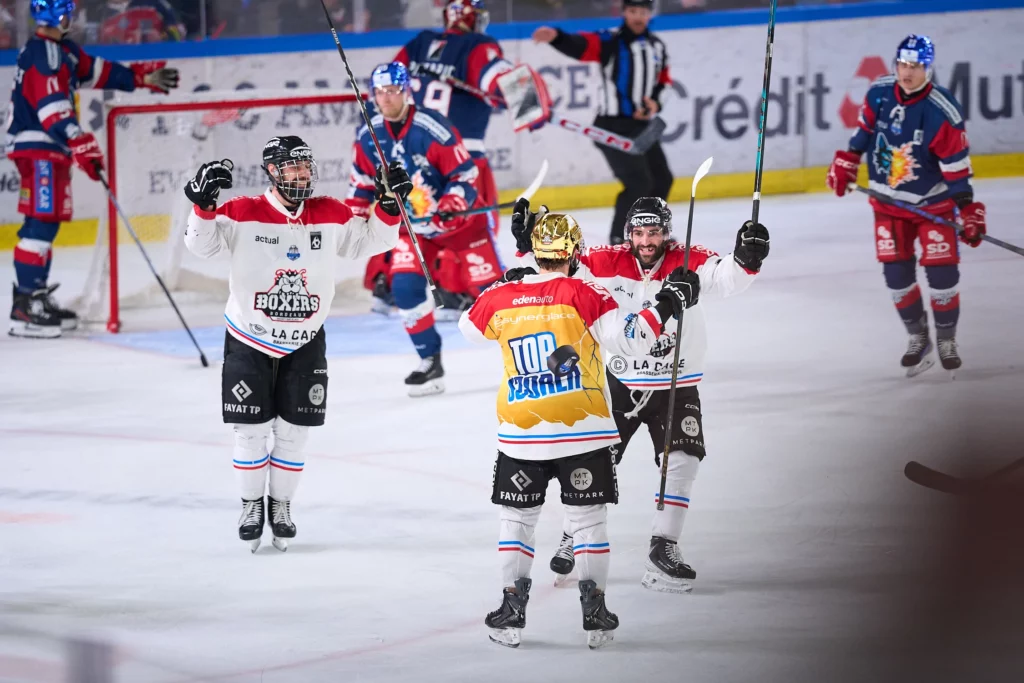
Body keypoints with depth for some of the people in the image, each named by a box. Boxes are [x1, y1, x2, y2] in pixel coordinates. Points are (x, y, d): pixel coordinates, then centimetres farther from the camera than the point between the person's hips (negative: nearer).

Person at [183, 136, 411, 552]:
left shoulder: (330, 216, -4)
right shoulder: (243, 214, -13)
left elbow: (370, 242, 5)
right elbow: (202, 246, -14)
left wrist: (389, 205, -9)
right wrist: (203, 205, -29)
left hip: (305, 343, 2)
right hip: (248, 340, -2)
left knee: (293, 430, 7)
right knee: (251, 428, 2)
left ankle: (281, 505, 24)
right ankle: (252, 505, 20)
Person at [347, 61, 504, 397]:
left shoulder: (433, 129, -23)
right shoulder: (368, 137, -5)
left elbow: (465, 174, -19)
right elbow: (362, 182, 9)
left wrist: (448, 208, -32)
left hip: (459, 217, -5)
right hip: (411, 224, 5)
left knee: (487, 283, -6)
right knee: (406, 287, -12)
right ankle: (430, 362, 2)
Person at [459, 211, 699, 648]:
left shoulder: (501, 300, 1)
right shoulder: (584, 296, -9)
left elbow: (469, 326, 22)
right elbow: (629, 339, -16)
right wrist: (667, 304, -4)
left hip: (520, 434, 2)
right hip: (581, 431, -2)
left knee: (517, 516, 14)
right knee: (588, 517, 7)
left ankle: (512, 611, 10)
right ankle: (593, 610, 3)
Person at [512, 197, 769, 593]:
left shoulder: (688, 262, -15)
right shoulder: (609, 263, -11)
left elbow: (725, 279, -30)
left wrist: (746, 259, -51)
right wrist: (531, 245, -27)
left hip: (676, 387, -1)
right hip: (619, 382, 1)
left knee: (682, 462, -11)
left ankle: (663, 550, -2)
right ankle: (571, 540, 23)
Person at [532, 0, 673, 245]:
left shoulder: (657, 47, 9)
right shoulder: (610, 42, -11)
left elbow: (663, 80, 19)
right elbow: (579, 46, -28)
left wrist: (655, 101, -3)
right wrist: (556, 37, -49)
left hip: (641, 124, 8)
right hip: (613, 125, -8)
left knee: (662, 179, 18)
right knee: (639, 182, -16)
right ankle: (619, 238, -5)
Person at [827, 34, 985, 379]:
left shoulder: (943, 112, -22)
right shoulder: (879, 93, -8)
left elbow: (957, 166, -18)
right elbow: (865, 128, 12)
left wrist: (968, 210, -20)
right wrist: (846, 162, 11)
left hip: (932, 202, -4)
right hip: (888, 199, 4)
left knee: (942, 271, -6)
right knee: (896, 273, 1)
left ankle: (946, 339, 13)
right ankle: (917, 337, 18)